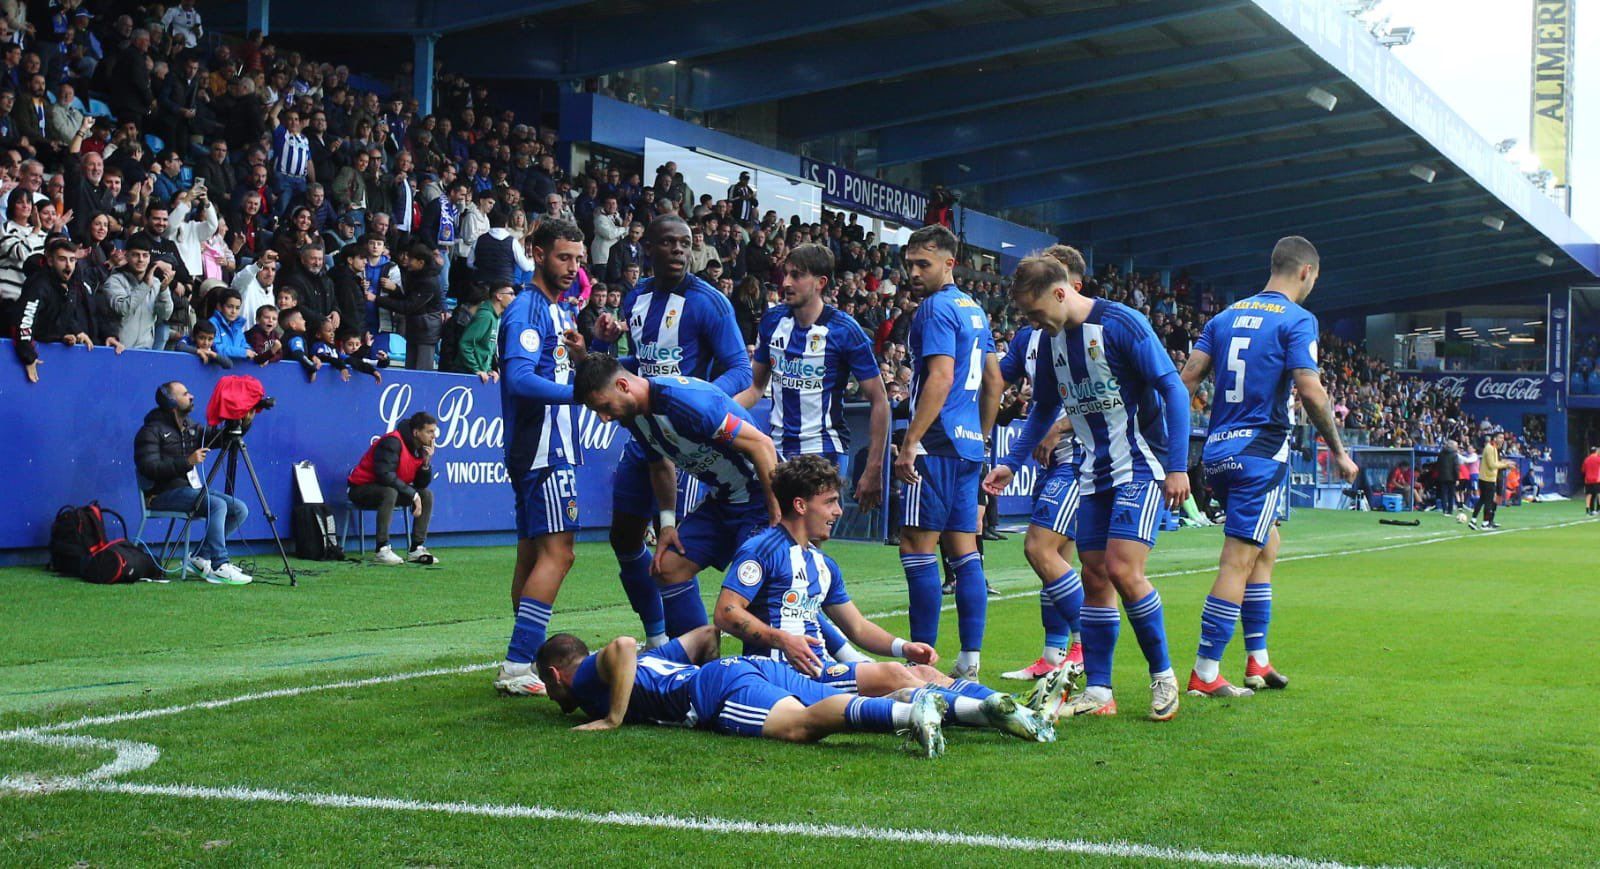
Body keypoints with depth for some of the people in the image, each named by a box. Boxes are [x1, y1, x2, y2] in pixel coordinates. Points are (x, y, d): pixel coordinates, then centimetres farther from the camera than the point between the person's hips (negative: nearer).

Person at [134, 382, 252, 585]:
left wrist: (244, 423, -3)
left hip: (192, 488, 8)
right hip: (165, 494, -8)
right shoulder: (151, 431, -9)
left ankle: (200, 557, 0)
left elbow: (220, 437, 15)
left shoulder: (190, 428, 16)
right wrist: (187, 462, -25)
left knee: (239, 509, -5)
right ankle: (219, 567, -27)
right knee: (217, 505, -29)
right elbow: (150, 468, -20)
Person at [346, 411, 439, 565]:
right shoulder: (393, 442, -24)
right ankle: (382, 550, -36)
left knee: (427, 494, -4)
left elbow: (422, 484, 0)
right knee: (390, 492, -37)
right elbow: (385, 475, -33)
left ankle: (417, 549, -6)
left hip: (387, 489, 8)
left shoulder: (421, 448, 1)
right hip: (361, 489, -8)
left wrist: (426, 461, -17)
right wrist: (413, 494, -29)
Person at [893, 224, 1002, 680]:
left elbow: (940, 377, -20)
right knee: (964, 550, 8)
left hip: (938, 447, -9)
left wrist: (910, 443, -21)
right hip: (968, 446, 9)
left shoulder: (936, 308, -10)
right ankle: (970, 660, 8)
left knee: (917, 546, -6)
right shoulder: (974, 310, 18)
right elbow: (994, 382, 22)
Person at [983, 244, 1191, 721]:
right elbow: (1045, 410, 22)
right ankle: (1098, 692, 9)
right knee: (1094, 577, 4)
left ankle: (1163, 675, 2)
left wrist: (1178, 466, -18)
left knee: (1122, 570, -16)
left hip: (1142, 466, -7)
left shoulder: (1121, 323, -15)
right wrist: (1011, 463, 17)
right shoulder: (1053, 339, 7)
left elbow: (1173, 390, -15)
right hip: (1095, 474, 7)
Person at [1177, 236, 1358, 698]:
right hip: (1261, 452, -8)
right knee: (1238, 562, -5)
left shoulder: (1227, 316, 14)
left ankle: (1258, 662, 21)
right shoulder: (1297, 320, -6)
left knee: (1266, 547, 20)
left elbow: (1187, 378, 8)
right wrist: (1338, 452, -6)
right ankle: (1204, 675, -5)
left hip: (1218, 451, 8)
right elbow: (1310, 391, -15)